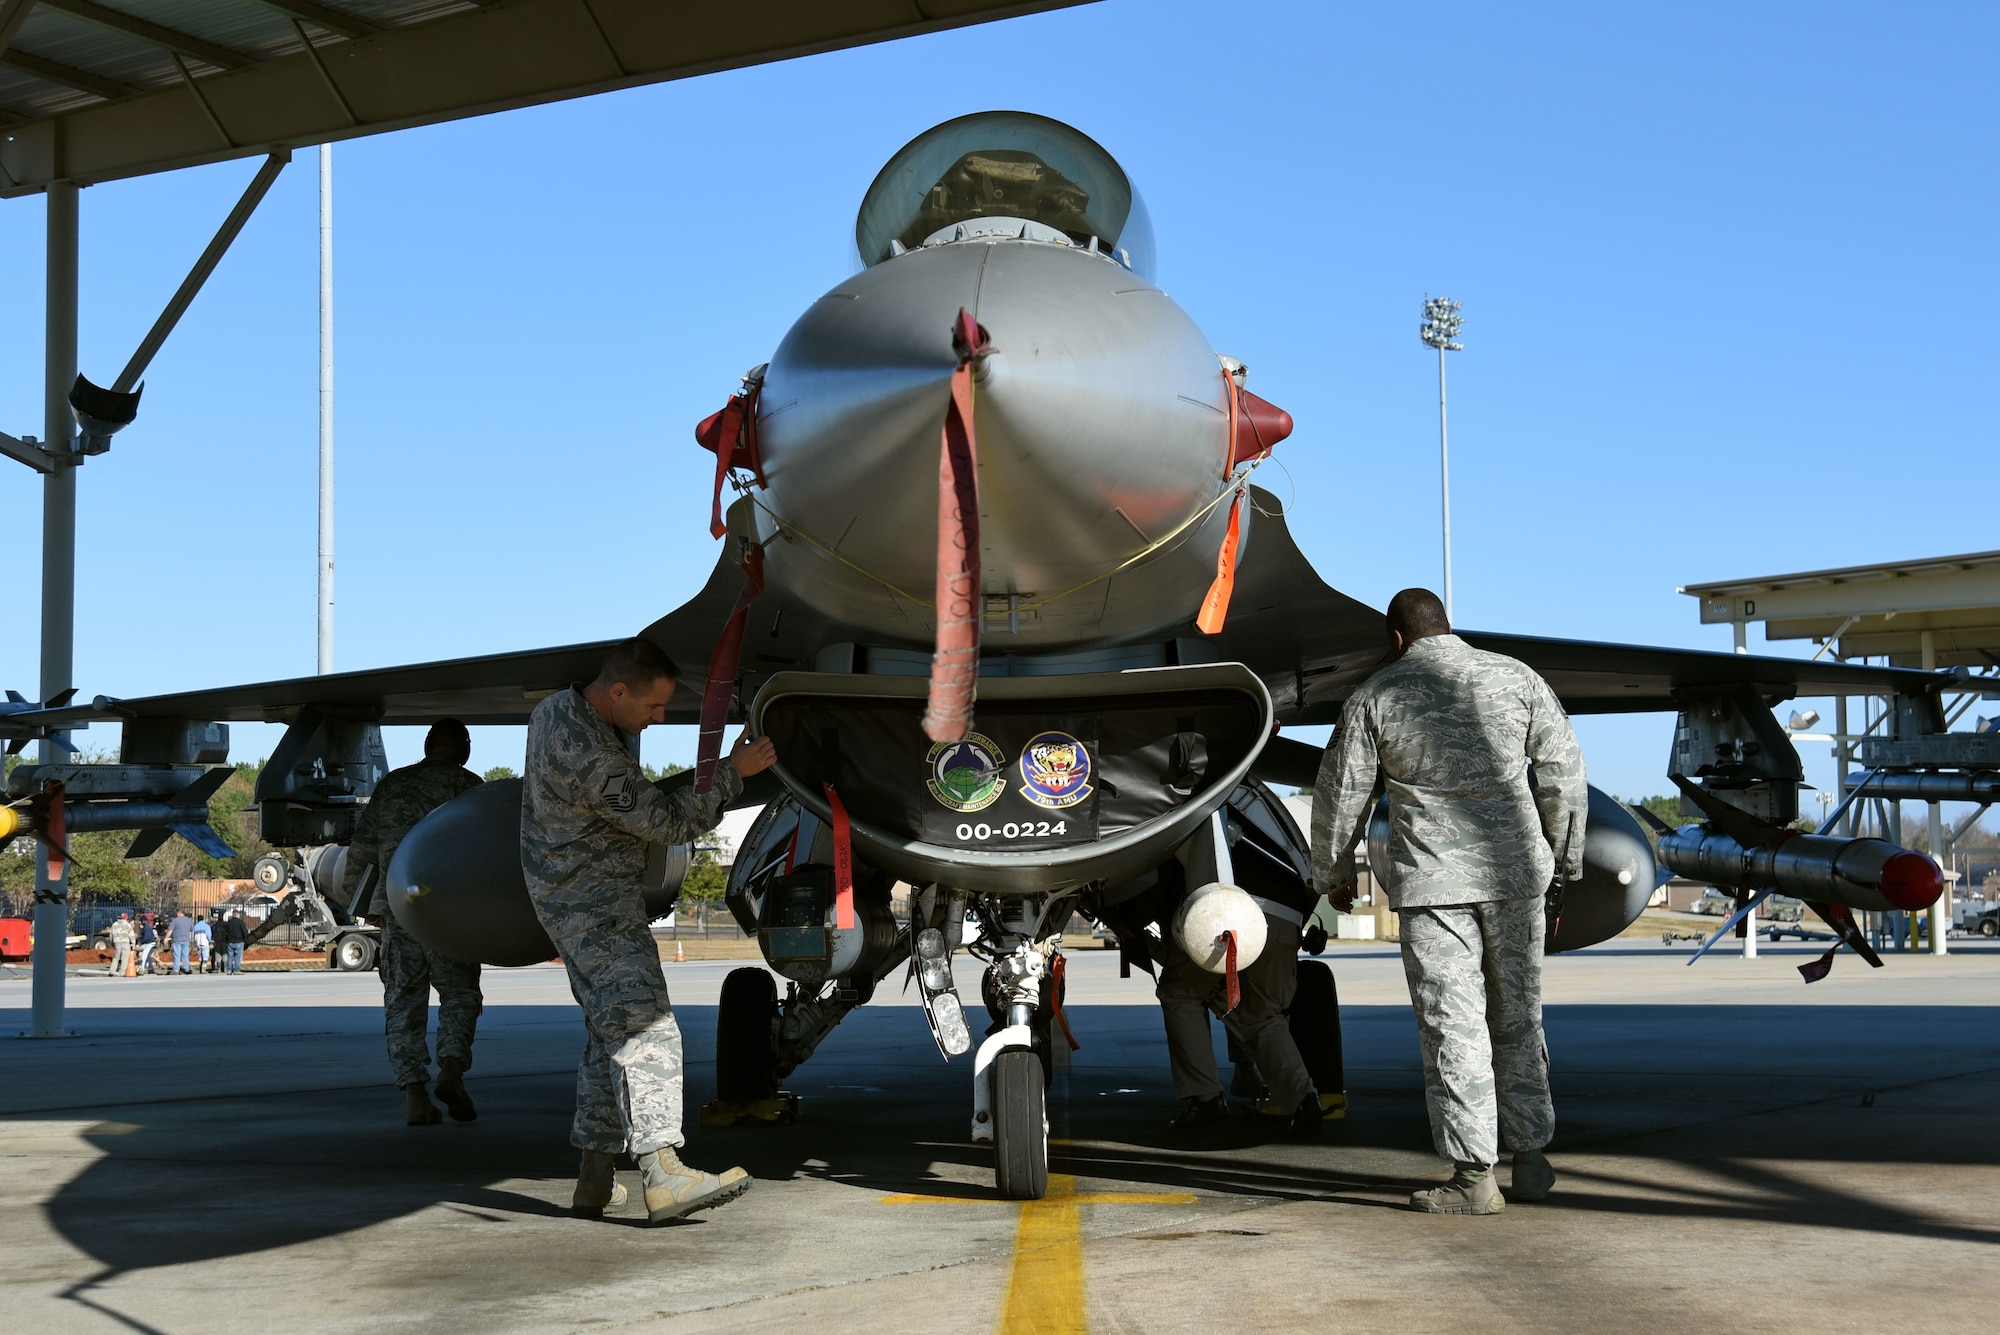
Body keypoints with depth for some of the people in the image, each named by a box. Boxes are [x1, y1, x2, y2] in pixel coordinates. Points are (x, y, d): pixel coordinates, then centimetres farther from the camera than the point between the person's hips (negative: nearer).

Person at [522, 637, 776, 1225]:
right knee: (642, 1027, -21)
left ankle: (595, 1177, 16)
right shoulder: (591, 756, -27)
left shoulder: (555, 707, 4)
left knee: (612, 1032, 14)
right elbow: (666, 823, -18)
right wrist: (732, 772, -11)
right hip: (593, 906, -11)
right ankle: (664, 1174, -32)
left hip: (578, 899, 11)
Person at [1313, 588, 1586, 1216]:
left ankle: (1474, 1174, -1)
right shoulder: (1517, 679, 6)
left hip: (1432, 881, -3)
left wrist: (1333, 874, 19)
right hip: (1515, 871, 3)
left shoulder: (1375, 697, 1)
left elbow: (1340, 794, 5)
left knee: (1452, 1026, -1)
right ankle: (1530, 1157, 18)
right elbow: (1563, 774, 6)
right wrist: (1564, 859, 15)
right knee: (1517, 1017, 14)